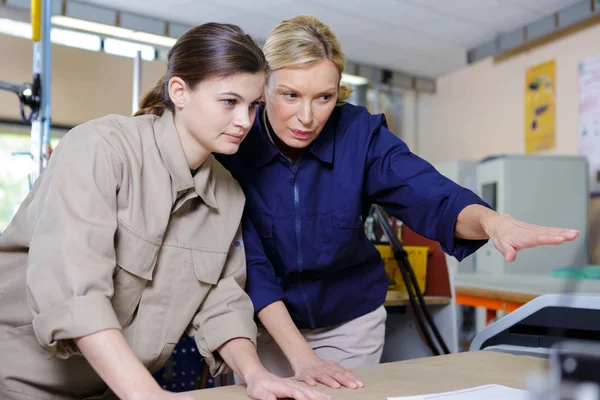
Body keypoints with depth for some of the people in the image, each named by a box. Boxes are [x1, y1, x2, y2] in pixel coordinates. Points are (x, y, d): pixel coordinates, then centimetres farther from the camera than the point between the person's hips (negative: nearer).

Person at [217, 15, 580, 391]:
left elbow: (430, 196, -31)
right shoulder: (233, 145, -20)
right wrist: (301, 356, -30)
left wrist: (491, 221, -53)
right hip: (265, 320, -1)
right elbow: (248, 260, -22)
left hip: (350, 320, 1)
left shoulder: (360, 133, -18)